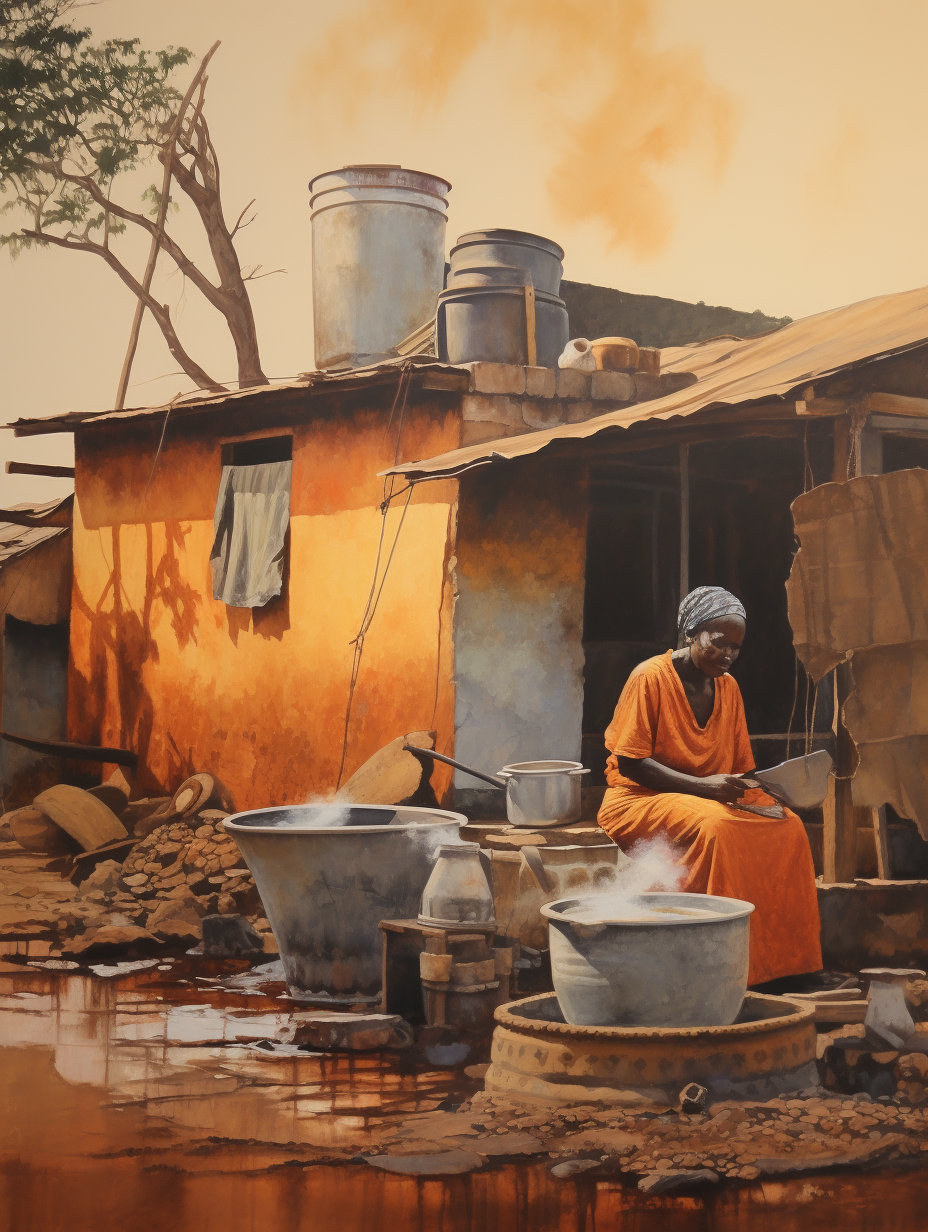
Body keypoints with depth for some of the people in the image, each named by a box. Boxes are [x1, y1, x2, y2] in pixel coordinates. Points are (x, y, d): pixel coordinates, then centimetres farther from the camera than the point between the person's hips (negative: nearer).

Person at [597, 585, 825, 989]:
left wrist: (749, 789, -11)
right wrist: (701, 786, -26)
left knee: (788, 827, -15)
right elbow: (629, 763, -16)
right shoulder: (650, 678, -11)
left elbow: (740, 767, 13)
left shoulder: (728, 688, 9)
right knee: (713, 825, -35)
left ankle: (789, 964, -13)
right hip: (638, 800, -7)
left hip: (714, 799, 7)